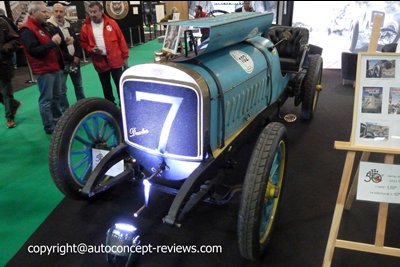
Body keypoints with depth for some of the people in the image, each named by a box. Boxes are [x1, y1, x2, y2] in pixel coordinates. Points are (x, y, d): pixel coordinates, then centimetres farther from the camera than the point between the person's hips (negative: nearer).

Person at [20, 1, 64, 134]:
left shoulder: (44, 26, 17)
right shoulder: (27, 30, -13)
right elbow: (33, 51, -22)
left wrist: (59, 41, 10)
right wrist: (52, 42, -24)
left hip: (55, 67, 9)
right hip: (43, 70, -9)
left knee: (56, 97, 16)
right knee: (46, 100, -2)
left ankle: (58, 121, 28)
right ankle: (49, 127, 6)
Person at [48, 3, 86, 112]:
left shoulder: (68, 25, 12)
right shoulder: (49, 26, -9)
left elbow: (77, 42, 10)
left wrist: (77, 57, -6)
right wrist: (71, 58, -18)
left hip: (74, 61, 7)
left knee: (78, 85, 17)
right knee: (62, 89, -3)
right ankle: (65, 112, 6)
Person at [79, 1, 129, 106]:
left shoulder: (111, 23, -2)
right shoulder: (86, 27, 1)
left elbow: (121, 40, -1)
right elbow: (83, 43, 8)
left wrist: (125, 57, -2)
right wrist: (91, 50, -13)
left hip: (115, 60, -2)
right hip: (100, 62, 2)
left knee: (120, 84, 3)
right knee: (106, 86, 13)